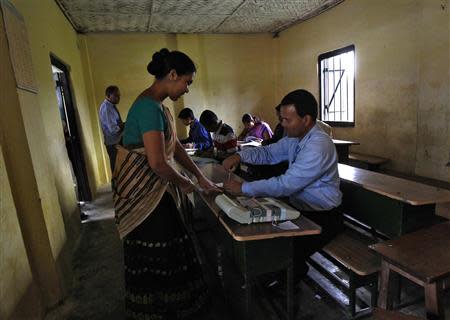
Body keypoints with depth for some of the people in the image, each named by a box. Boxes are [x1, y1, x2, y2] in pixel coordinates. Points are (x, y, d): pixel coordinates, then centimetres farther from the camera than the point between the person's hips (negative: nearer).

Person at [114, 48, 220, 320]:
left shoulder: (159, 105, 10)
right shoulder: (149, 106, -21)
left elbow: (176, 147, 14)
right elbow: (158, 163, -26)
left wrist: (201, 177, 13)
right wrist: (184, 183, -8)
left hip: (157, 190, 10)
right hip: (144, 194, -9)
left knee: (167, 251, 20)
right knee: (154, 259, 7)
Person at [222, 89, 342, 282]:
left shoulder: (319, 146, -27)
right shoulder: (295, 137, 1)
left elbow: (286, 184, -30)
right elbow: (269, 153, 10)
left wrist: (243, 188, -26)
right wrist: (240, 156, -8)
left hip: (322, 217, -8)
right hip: (299, 206, 8)